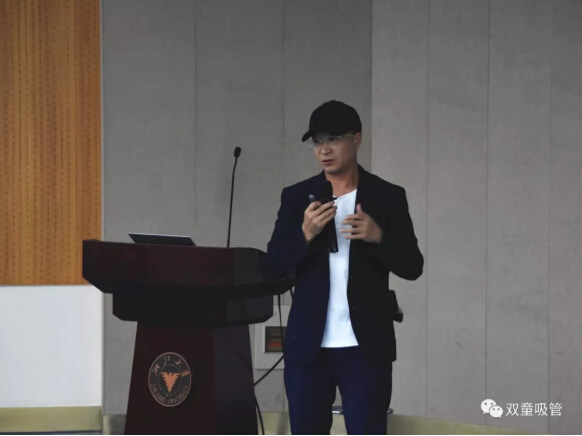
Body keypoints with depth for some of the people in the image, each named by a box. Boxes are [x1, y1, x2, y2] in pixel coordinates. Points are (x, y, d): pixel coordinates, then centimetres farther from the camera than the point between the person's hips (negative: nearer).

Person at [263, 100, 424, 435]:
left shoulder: (388, 197, 3)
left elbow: (412, 267, 1)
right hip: (307, 345, 2)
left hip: (366, 346, -2)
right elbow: (273, 266, 2)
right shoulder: (297, 197, 7)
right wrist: (306, 234, -17)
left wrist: (378, 236, -17)